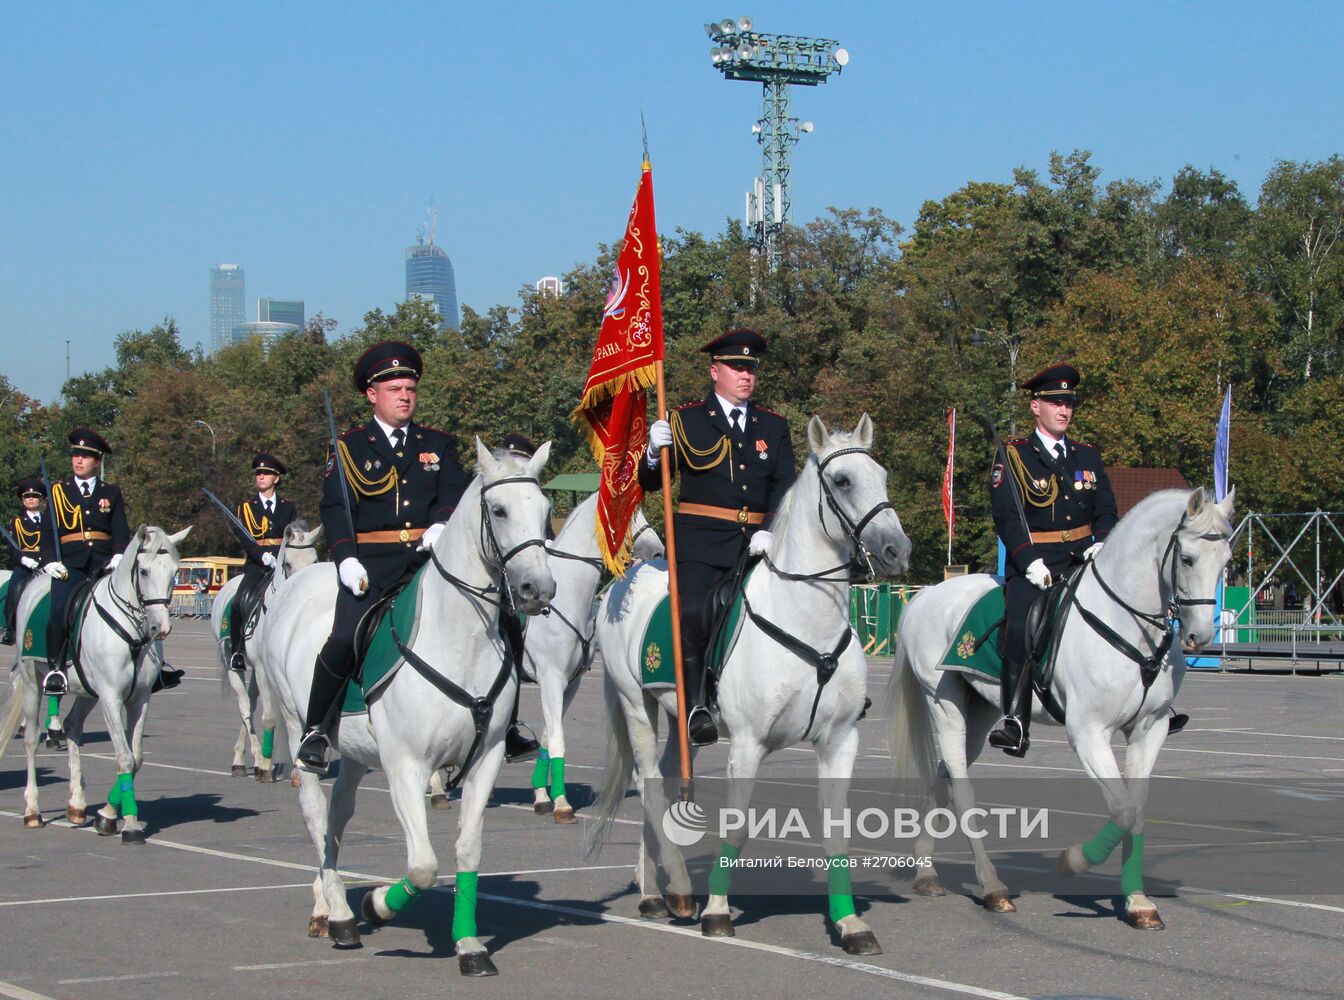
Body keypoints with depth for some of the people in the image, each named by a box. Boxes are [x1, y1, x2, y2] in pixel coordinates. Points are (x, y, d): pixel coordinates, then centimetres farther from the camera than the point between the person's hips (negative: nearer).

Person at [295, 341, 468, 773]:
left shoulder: (439, 444, 19)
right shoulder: (350, 447, 11)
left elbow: (454, 491, 6)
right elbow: (334, 508, 3)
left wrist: (440, 525, -17)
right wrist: (346, 558, -13)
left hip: (428, 557, 2)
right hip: (371, 563, -2)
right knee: (344, 640, -21)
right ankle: (315, 729, -3)